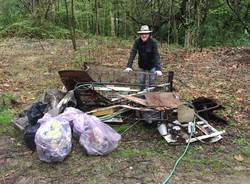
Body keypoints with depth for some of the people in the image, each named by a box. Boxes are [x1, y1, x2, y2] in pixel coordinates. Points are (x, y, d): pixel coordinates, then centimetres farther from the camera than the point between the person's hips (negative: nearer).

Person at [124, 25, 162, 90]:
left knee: (151, 82, 6)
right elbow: (132, 53, -24)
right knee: (141, 82, 8)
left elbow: (156, 55, -30)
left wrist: (158, 69, -41)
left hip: (151, 66, -2)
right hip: (142, 65, 2)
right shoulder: (137, 41, -19)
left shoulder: (153, 42, -25)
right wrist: (129, 66, -36)